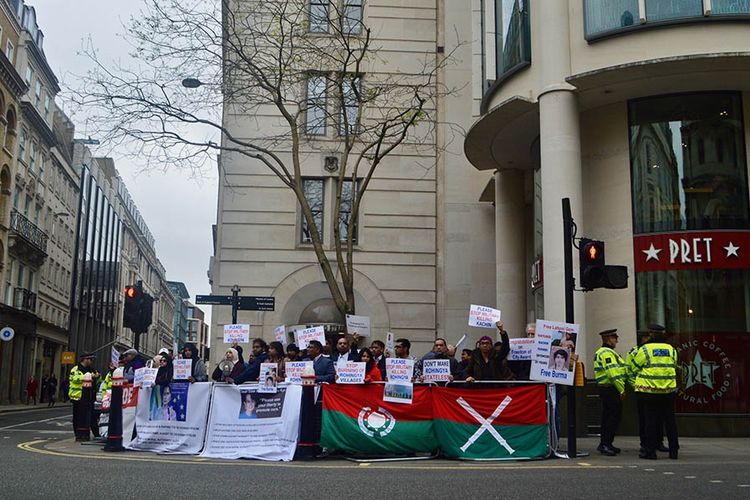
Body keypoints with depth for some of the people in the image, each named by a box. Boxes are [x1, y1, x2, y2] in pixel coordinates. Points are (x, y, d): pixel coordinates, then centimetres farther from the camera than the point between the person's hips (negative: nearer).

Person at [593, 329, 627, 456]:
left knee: (607, 416, 15)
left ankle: (604, 444, 22)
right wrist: (622, 389, -16)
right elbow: (613, 373, -22)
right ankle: (606, 444, -9)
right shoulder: (607, 353, -15)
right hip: (611, 389, -11)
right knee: (614, 416, -8)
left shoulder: (600, 352, 19)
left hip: (604, 388, 11)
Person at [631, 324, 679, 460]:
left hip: (649, 391, -3)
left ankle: (650, 451, 2)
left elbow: (634, 368, 2)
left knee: (651, 421, 1)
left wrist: (638, 377, 22)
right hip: (669, 390, 3)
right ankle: (673, 450, 16)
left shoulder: (645, 349, -6)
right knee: (670, 420, 11)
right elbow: (674, 367, 16)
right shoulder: (671, 349, 6)